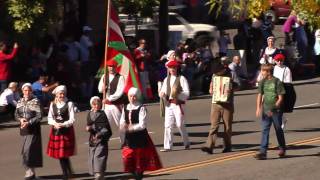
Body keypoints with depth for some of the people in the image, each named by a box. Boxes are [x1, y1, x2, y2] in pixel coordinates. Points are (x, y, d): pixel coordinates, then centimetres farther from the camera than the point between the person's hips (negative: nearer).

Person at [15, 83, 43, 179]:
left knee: (28, 150, -13)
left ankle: (30, 171, -4)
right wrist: (20, 119, -11)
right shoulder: (20, 102, 7)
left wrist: (28, 122, -20)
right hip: (24, 129, 6)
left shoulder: (35, 102, -10)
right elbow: (16, 114, 10)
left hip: (33, 129, -6)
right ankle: (31, 172, 20)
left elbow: (39, 117, -13)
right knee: (25, 149, 10)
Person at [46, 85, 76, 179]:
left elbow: (72, 119, -7)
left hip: (67, 130, -5)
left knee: (64, 154, -9)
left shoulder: (69, 104, -5)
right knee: (58, 153, 5)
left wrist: (63, 124, -20)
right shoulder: (53, 104, 9)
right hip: (55, 131, 5)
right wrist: (55, 124, -10)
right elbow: (50, 118, 9)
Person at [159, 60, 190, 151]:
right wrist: (162, 94, -6)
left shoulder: (181, 79, -3)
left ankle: (186, 143, 17)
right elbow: (162, 91, 18)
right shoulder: (166, 79, 15)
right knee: (168, 125, -1)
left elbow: (187, 93, -8)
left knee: (180, 125, -2)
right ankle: (167, 146, 0)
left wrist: (177, 95, -22)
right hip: (168, 104, 5)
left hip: (178, 104, -5)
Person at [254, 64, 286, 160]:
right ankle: (263, 152, -9)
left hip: (276, 110, -4)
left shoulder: (277, 82, -9)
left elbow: (280, 98, -9)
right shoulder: (263, 82, 5)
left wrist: (274, 108, -17)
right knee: (265, 130, -4)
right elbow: (260, 95, 5)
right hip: (266, 111, 4)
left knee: (278, 130, 11)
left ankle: (282, 149, 29)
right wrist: (258, 108, -7)